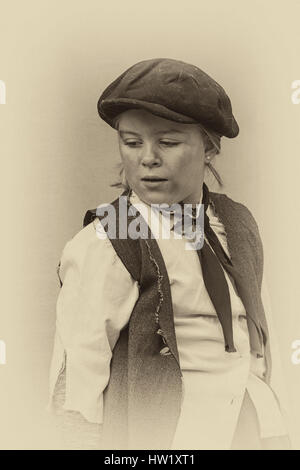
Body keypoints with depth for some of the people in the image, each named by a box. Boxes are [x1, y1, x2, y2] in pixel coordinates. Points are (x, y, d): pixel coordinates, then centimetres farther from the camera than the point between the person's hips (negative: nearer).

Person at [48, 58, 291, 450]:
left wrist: (277, 429, 11)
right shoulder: (103, 246, -16)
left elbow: (260, 332, 9)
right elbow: (75, 386, -13)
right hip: (162, 436, -5)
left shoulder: (238, 224, 3)